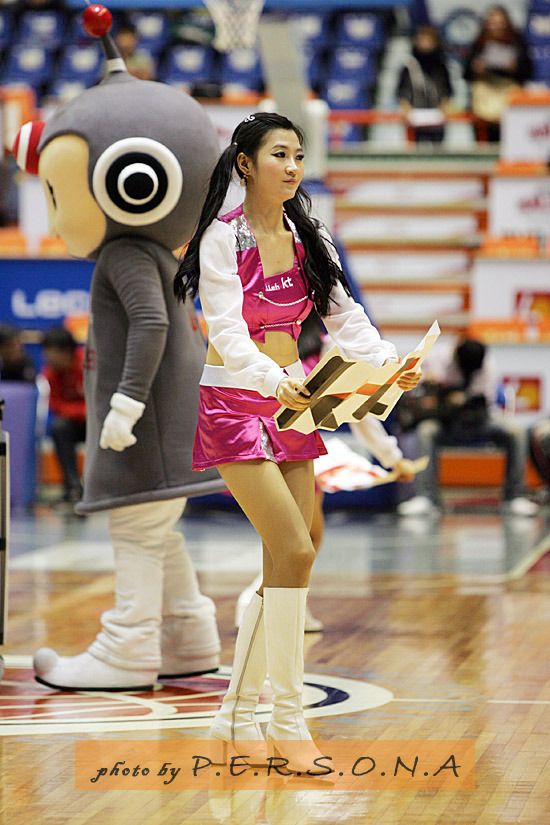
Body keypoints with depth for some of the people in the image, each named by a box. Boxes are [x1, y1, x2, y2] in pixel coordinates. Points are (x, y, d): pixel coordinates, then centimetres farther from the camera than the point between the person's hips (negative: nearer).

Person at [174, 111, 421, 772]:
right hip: (233, 402, -7)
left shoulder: (307, 236, 7)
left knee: (286, 565, 5)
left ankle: (237, 717, 15)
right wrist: (273, 379, -40)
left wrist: (388, 359, -16)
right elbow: (226, 332, -22)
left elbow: (342, 313, 3)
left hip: (288, 402, 7)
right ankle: (288, 720, -8)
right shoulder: (224, 237, -12)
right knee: (294, 551, -16)